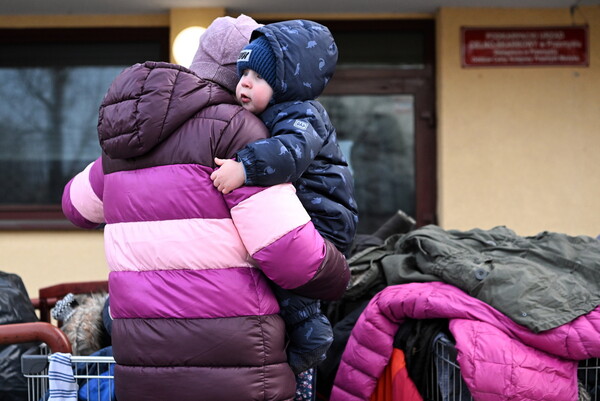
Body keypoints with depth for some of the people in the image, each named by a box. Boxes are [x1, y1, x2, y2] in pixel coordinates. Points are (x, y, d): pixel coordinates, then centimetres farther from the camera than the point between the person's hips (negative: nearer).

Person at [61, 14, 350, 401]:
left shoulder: (131, 139, 15)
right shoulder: (233, 130, -7)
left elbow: (79, 204, 36)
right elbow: (291, 252, -13)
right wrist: (338, 278, 8)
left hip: (143, 369, 7)